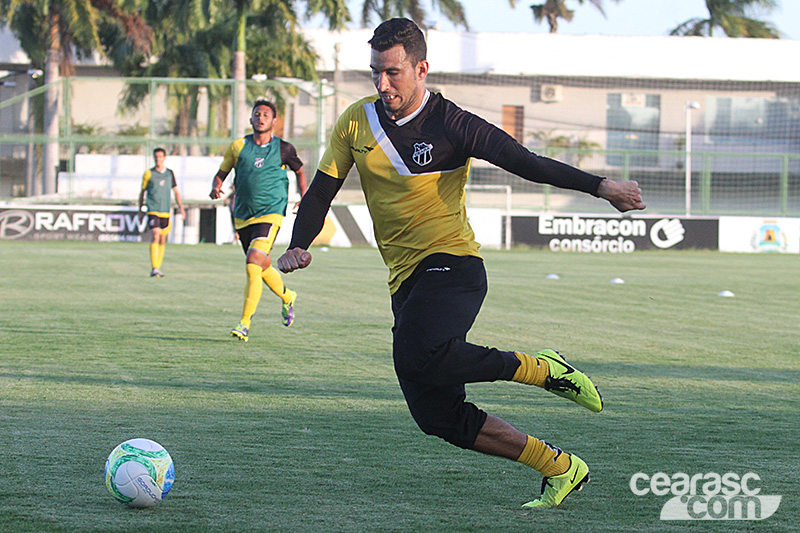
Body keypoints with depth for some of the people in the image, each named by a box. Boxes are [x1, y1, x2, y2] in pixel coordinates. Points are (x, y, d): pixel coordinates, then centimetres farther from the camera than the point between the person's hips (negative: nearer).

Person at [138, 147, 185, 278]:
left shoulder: (170, 173, 9)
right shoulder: (149, 174, 1)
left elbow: (176, 191, 16)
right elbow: (143, 192, 10)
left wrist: (181, 208, 9)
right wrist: (140, 208, 12)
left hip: (166, 211, 4)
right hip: (153, 210, -4)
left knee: (162, 240, 8)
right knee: (156, 236, -18)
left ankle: (158, 268, 20)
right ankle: (154, 269, -22)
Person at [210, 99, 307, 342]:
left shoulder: (283, 149, 0)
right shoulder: (238, 147, 3)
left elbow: (299, 171, 19)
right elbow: (221, 174, 12)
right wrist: (216, 188, -10)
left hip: (270, 214, -4)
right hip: (243, 217, 4)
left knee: (253, 265, -20)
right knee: (263, 267, 14)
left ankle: (245, 322, -17)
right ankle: (287, 297, 45)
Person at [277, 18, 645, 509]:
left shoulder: (450, 125, -6)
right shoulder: (356, 123, 7)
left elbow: (526, 163, -8)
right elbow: (321, 191, 11)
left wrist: (601, 187, -17)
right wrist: (298, 247, -6)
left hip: (453, 265, -6)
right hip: (406, 282, 6)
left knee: (418, 355, -36)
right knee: (439, 417, -3)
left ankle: (543, 370, -14)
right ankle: (560, 468, 10)